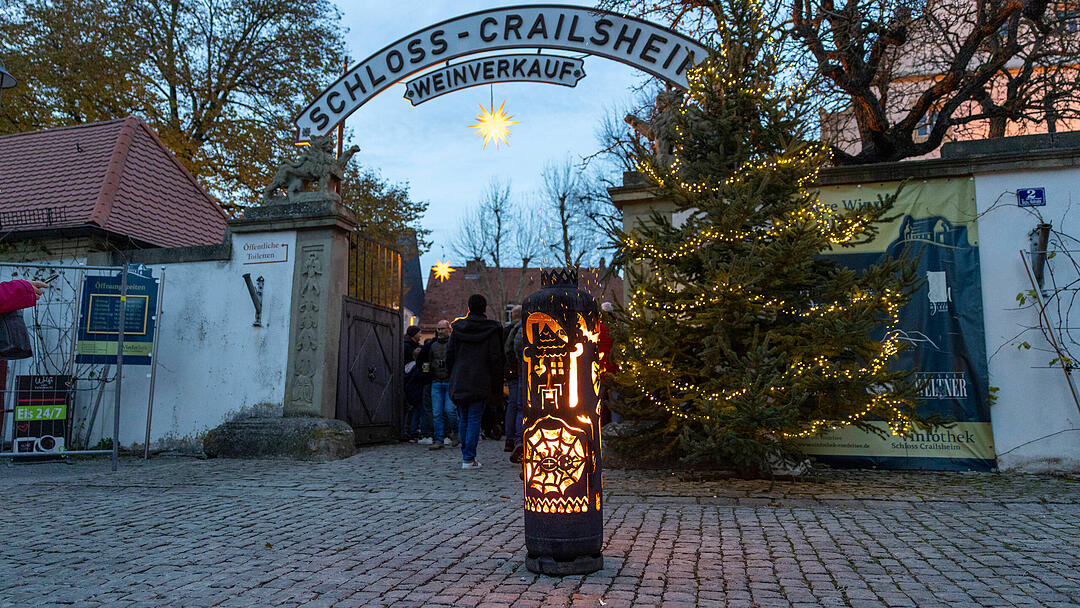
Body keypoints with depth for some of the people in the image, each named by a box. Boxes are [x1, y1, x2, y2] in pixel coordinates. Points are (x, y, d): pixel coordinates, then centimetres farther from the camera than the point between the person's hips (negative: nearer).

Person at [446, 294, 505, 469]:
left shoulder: (458, 328, 5)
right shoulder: (491, 330, -4)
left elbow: (449, 355, 7)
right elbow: (496, 358, -6)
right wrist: (497, 384, -1)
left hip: (460, 380, 3)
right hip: (480, 381, -3)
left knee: (463, 418, 13)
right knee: (475, 418, -1)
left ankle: (466, 454, 20)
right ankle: (469, 458, -3)